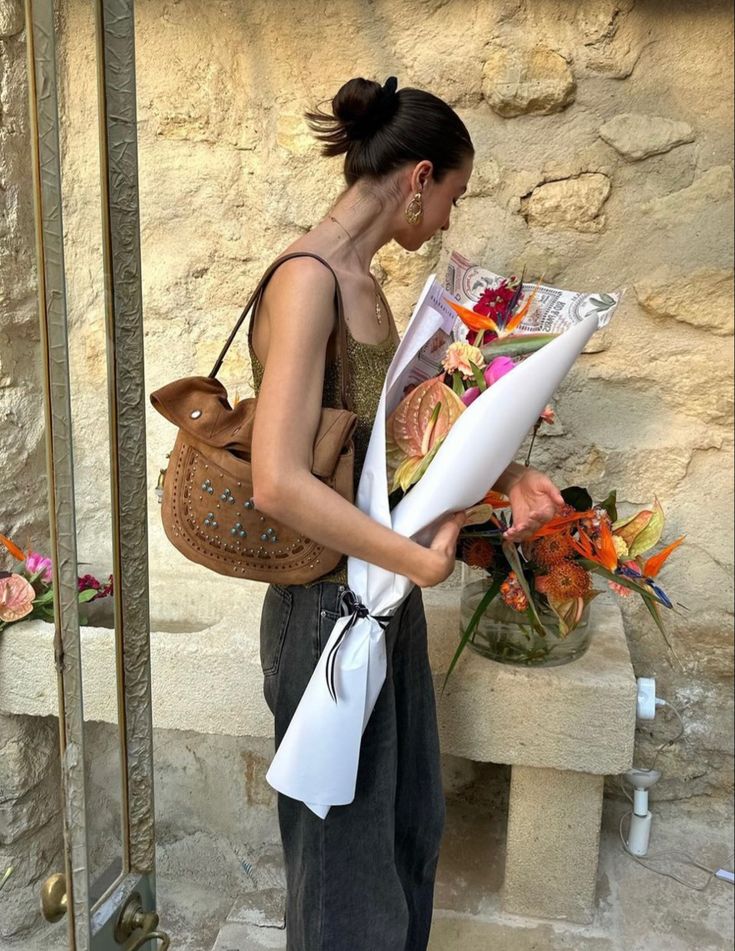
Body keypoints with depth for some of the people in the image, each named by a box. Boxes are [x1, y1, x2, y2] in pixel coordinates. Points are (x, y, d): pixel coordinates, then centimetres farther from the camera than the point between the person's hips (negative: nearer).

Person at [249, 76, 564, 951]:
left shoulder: (365, 284, 7)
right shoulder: (305, 281, -21)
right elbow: (278, 482, -30)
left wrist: (505, 473, 3)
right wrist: (425, 561, -22)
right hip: (329, 606, -9)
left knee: (409, 828, 27)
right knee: (346, 856, 14)